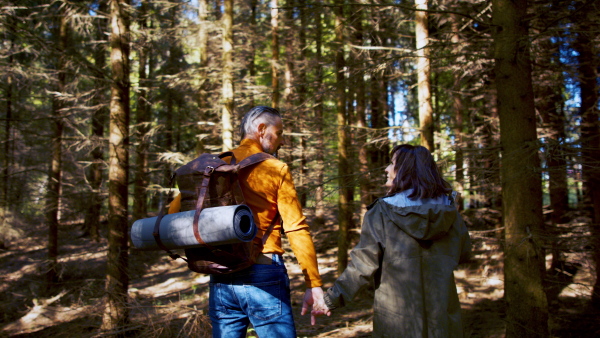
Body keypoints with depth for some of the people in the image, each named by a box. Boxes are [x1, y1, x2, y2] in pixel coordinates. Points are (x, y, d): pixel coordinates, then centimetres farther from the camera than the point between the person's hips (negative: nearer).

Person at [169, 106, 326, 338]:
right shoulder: (276, 169, -5)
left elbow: (176, 210, 3)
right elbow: (296, 229, -9)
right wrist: (313, 285, -7)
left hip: (221, 278, 5)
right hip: (263, 275, -5)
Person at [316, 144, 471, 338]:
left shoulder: (381, 212, -13)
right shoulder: (449, 210, -2)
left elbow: (363, 266, -14)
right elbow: (463, 254, 11)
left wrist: (332, 300, -5)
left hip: (396, 322, -3)